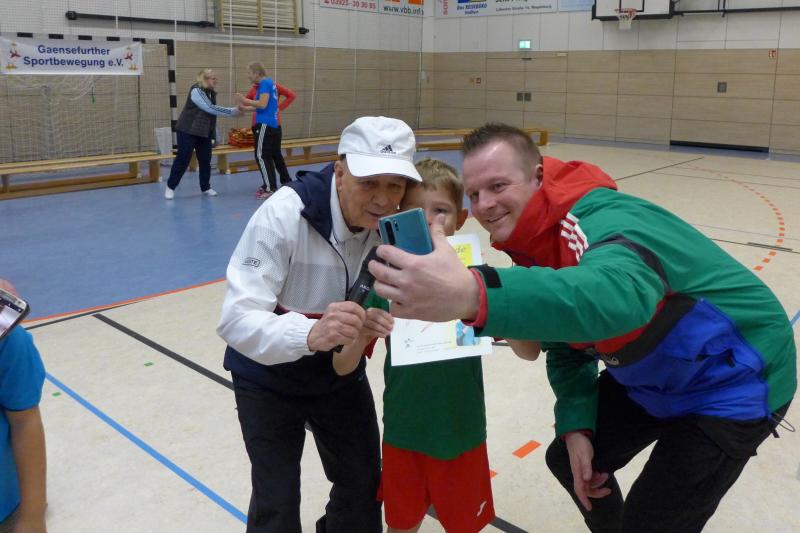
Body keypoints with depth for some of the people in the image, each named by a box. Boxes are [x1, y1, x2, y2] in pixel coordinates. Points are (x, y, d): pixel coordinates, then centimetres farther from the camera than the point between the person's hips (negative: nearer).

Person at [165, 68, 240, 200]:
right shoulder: (196, 91, -16)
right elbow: (211, 109, -25)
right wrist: (233, 111, -23)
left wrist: (214, 135, 10)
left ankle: (206, 187, 19)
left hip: (205, 133, 7)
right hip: (188, 131, -7)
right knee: (182, 160, -4)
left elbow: (212, 114, 13)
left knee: (205, 160, 6)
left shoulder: (211, 93, 9)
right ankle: (170, 187, 7)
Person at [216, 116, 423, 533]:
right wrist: (311, 334, -54)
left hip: (341, 372, 4)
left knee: (364, 487, 15)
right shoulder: (283, 214, -30)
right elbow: (237, 320, -36)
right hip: (269, 376, -4)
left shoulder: (392, 223, -15)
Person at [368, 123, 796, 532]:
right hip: (652, 376, 8)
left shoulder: (600, 221, -34)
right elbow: (567, 337, 3)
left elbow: (620, 295, -59)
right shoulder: (533, 237, -6)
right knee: (570, 460, 15)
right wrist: (576, 425, -10)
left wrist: (473, 294, -73)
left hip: (732, 381, -8)